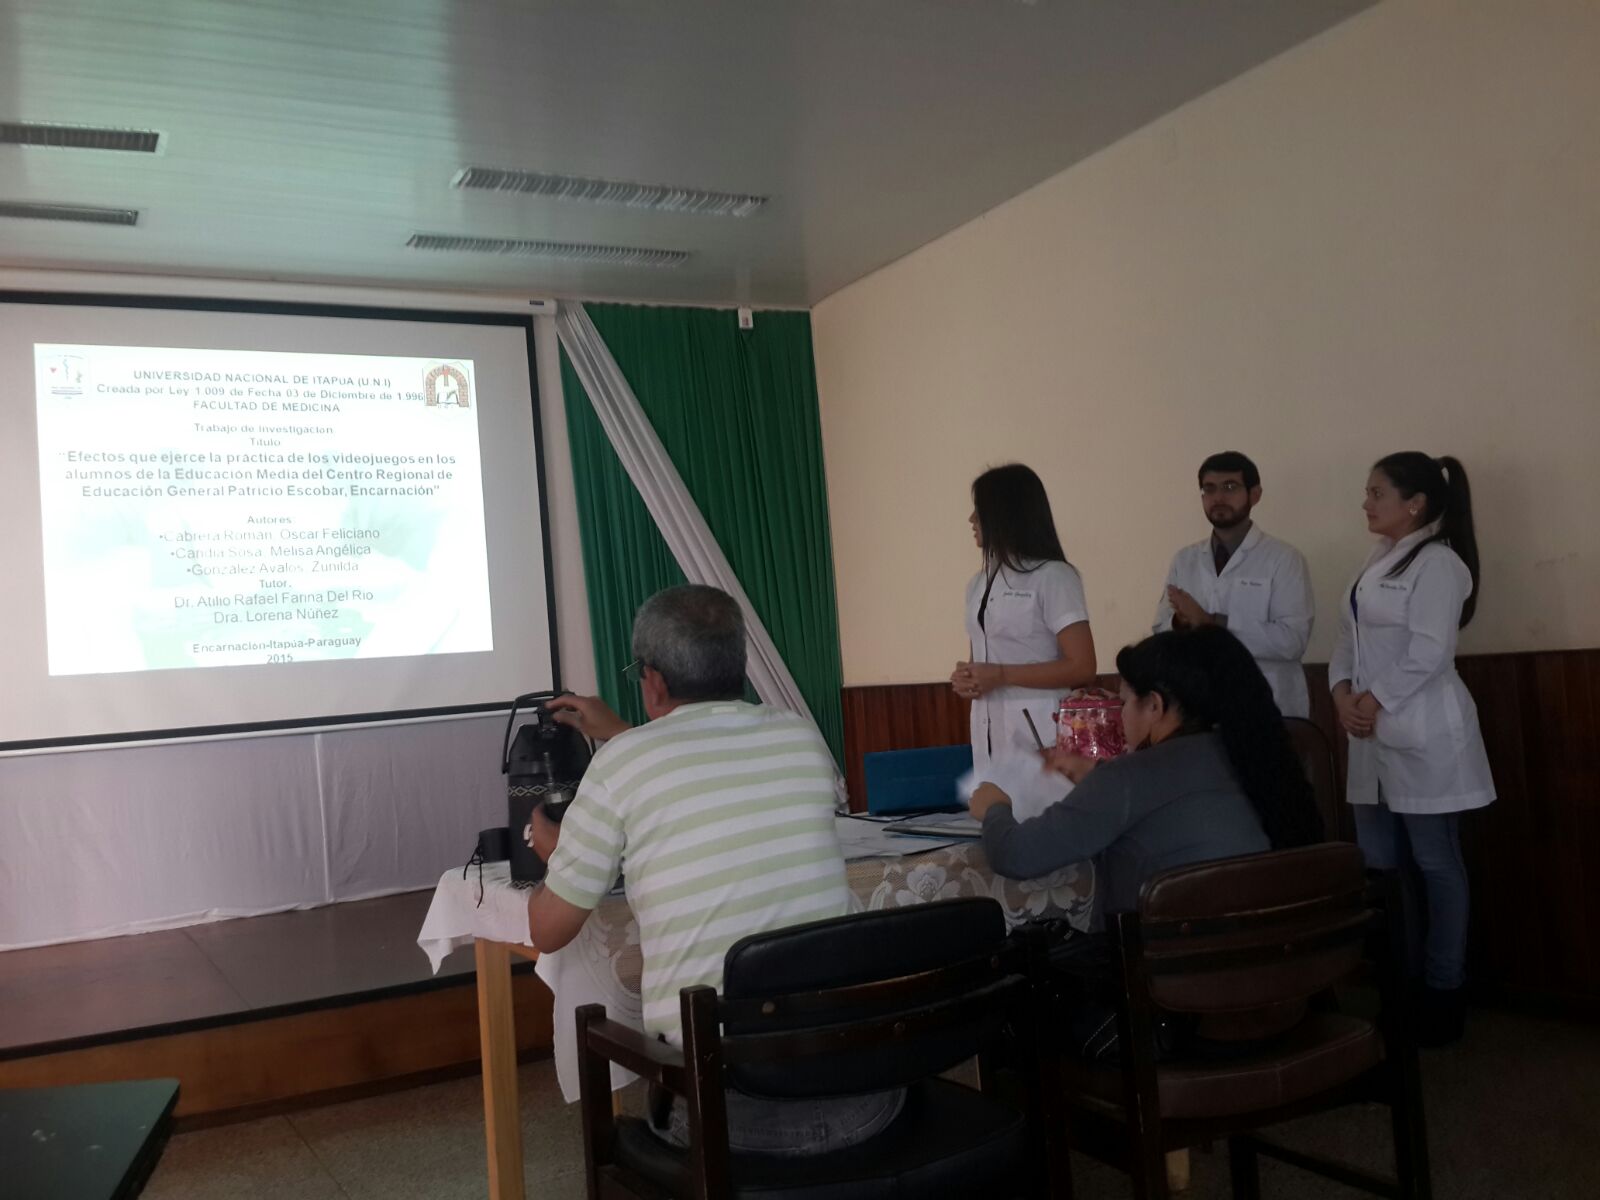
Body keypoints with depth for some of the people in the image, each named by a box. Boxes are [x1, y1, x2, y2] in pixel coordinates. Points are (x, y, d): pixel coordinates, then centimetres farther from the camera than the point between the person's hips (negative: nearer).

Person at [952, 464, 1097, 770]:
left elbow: (1082, 668, -12)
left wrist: (1001, 675, -14)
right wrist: (964, 680, 0)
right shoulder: (978, 584, 16)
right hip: (989, 737, 6)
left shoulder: (1053, 576, -6)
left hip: (1039, 735, -6)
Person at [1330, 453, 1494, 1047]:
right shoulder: (1376, 562, 16)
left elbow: (1429, 652, -18)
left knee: (1436, 865, 1)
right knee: (1379, 865, 11)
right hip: (1374, 736, 9)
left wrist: (1373, 702, -14)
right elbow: (1348, 638, 13)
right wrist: (1343, 695, -3)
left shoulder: (1437, 562, -10)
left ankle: (1443, 992, 11)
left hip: (1422, 733, -8)